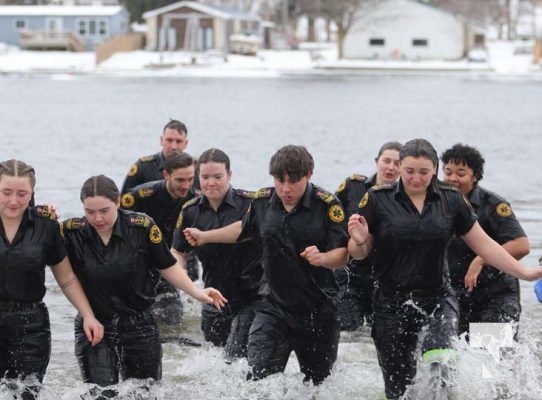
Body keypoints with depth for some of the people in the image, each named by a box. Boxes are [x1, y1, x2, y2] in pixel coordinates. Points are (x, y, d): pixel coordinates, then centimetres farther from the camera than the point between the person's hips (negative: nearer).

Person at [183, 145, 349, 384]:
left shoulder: (327, 205, -13)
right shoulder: (263, 201, 1)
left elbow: (343, 256, -15)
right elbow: (246, 229, 24)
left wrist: (322, 258, -36)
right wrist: (204, 237, 29)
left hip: (319, 310, -2)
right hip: (275, 308, 2)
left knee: (317, 383, 12)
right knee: (257, 378, -14)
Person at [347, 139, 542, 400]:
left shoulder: (451, 201, 3)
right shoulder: (378, 200, -2)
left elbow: (484, 245, 8)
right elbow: (359, 253, 3)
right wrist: (358, 241, -21)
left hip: (437, 298, 0)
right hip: (392, 302, 0)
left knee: (438, 358, -31)